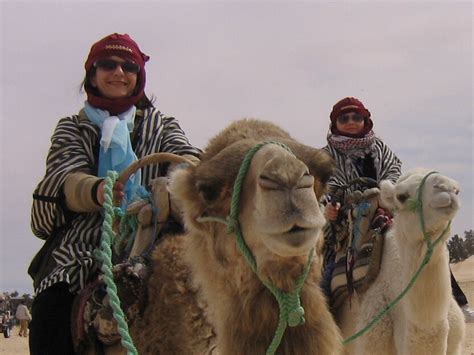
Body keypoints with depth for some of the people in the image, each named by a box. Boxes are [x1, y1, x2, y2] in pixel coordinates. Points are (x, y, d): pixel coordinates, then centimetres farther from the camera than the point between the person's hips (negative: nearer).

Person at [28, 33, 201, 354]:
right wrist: (95, 190, -29)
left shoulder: (162, 126, 21)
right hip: (81, 245, 0)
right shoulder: (72, 129, 18)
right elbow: (65, 178, -3)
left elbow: (186, 158, -1)